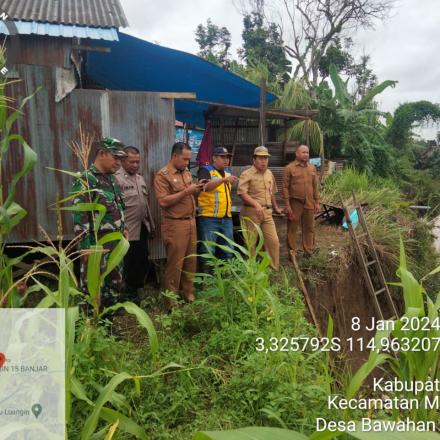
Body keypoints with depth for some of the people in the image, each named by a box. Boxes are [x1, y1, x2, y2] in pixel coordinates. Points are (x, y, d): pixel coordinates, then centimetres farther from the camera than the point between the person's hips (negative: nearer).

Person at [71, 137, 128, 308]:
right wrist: (86, 248, -22)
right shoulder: (85, 181, -17)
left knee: (116, 283, 21)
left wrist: (123, 229, 18)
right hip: (97, 246, -9)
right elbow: (80, 218, -20)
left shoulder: (112, 179, 10)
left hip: (116, 244, 9)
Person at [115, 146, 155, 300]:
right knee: (129, 262, 5)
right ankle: (129, 294, 20)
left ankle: (138, 288, 30)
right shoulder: (116, 178, -13)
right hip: (128, 229, -7)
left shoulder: (140, 178, 13)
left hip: (143, 227, 7)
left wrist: (151, 224, 17)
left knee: (142, 260, 14)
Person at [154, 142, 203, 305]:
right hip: (175, 224, -7)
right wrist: (186, 191, -19)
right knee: (175, 263, 0)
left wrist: (196, 189, 2)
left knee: (191, 261, 13)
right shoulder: (162, 175, -9)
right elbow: (163, 201, -18)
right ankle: (171, 300, 13)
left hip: (191, 222, 7)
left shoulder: (187, 173, 14)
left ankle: (189, 294, 26)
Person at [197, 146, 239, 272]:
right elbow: (206, 187, -27)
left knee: (227, 251, 13)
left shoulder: (228, 172, 16)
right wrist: (223, 180, -38)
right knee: (208, 252, -3)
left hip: (226, 218, 7)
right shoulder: (205, 171, -6)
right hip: (209, 218, -7)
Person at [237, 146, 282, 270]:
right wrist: (256, 204, -30)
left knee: (274, 240, 4)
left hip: (267, 212, 6)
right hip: (251, 212, -6)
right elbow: (242, 192, -20)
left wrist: (275, 207, 30)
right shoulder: (247, 174, -7)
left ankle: (274, 269, 17)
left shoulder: (269, 174, 15)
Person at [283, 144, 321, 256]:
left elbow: (315, 186, 14)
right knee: (292, 229, 3)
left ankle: (308, 251, 24)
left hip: (309, 204, 4)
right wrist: (287, 205, -11)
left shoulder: (312, 168, 10)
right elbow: (285, 187, -7)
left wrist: (317, 202, 9)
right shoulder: (289, 168, -5)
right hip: (295, 204, -4)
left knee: (309, 228, 11)